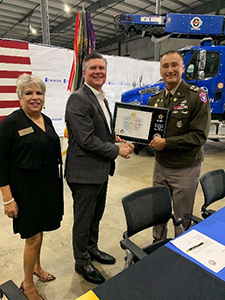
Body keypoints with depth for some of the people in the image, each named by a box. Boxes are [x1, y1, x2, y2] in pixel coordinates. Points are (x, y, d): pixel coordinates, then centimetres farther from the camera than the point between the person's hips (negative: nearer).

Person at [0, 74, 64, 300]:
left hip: (48, 186, 6)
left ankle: (36, 266, 47)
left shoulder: (46, 120, 6)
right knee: (33, 237, 5)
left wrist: (55, 185, 12)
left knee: (39, 229, 22)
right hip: (26, 188, -6)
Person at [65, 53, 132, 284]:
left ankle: (92, 249, 47)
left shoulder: (101, 98, 14)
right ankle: (82, 262, 34)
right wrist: (117, 150, -15)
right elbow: (86, 139, -23)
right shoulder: (78, 99, -17)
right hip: (84, 172, -9)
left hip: (101, 170, 9)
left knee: (96, 215, 24)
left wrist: (114, 138, 4)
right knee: (83, 220, 11)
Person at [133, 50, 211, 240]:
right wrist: (135, 146, -9)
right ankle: (158, 245, 43)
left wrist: (167, 142, -23)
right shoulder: (155, 100, 5)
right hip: (160, 165, 5)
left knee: (182, 217, 12)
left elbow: (199, 135, -17)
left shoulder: (197, 96, -12)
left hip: (185, 168, -4)